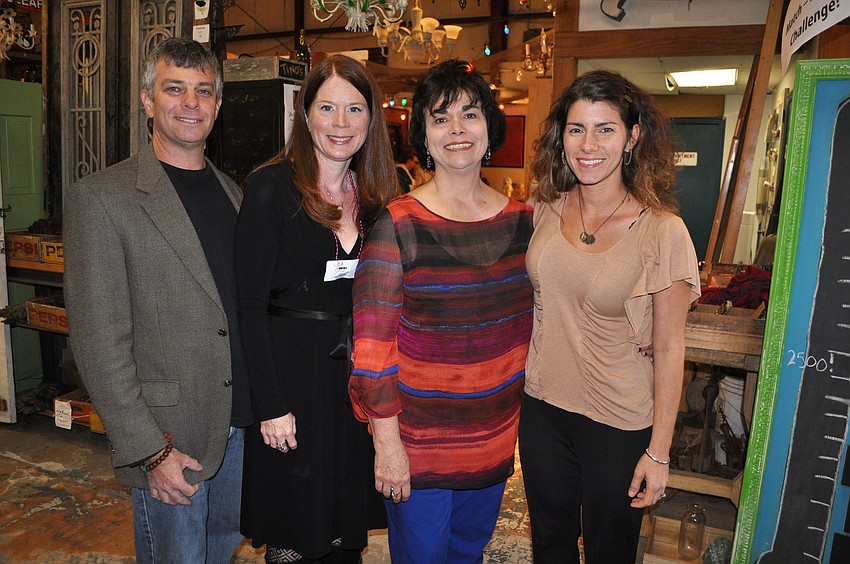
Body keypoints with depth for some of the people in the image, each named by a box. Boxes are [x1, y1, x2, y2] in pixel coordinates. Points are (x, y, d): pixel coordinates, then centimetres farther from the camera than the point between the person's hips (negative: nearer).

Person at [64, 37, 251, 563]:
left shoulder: (232, 192, 9)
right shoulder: (100, 198, -10)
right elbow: (98, 340, -14)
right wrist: (150, 450, -16)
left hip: (243, 424, 6)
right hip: (169, 439, -5)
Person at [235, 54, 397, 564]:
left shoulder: (377, 194, 6)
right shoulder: (272, 187, -10)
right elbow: (250, 304, -12)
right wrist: (271, 405, -15)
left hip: (358, 374, 5)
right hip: (293, 373, -4)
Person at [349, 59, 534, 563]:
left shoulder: (522, 219, -1)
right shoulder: (397, 224, -15)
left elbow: (533, 318, 9)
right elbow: (373, 341, -15)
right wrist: (386, 442, -14)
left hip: (496, 435, 4)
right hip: (417, 439, -4)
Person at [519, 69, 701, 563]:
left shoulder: (661, 230, -17)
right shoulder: (546, 209, -3)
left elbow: (669, 348, -12)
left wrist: (659, 452, -10)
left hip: (619, 422, -4)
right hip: (542, 407, 4)